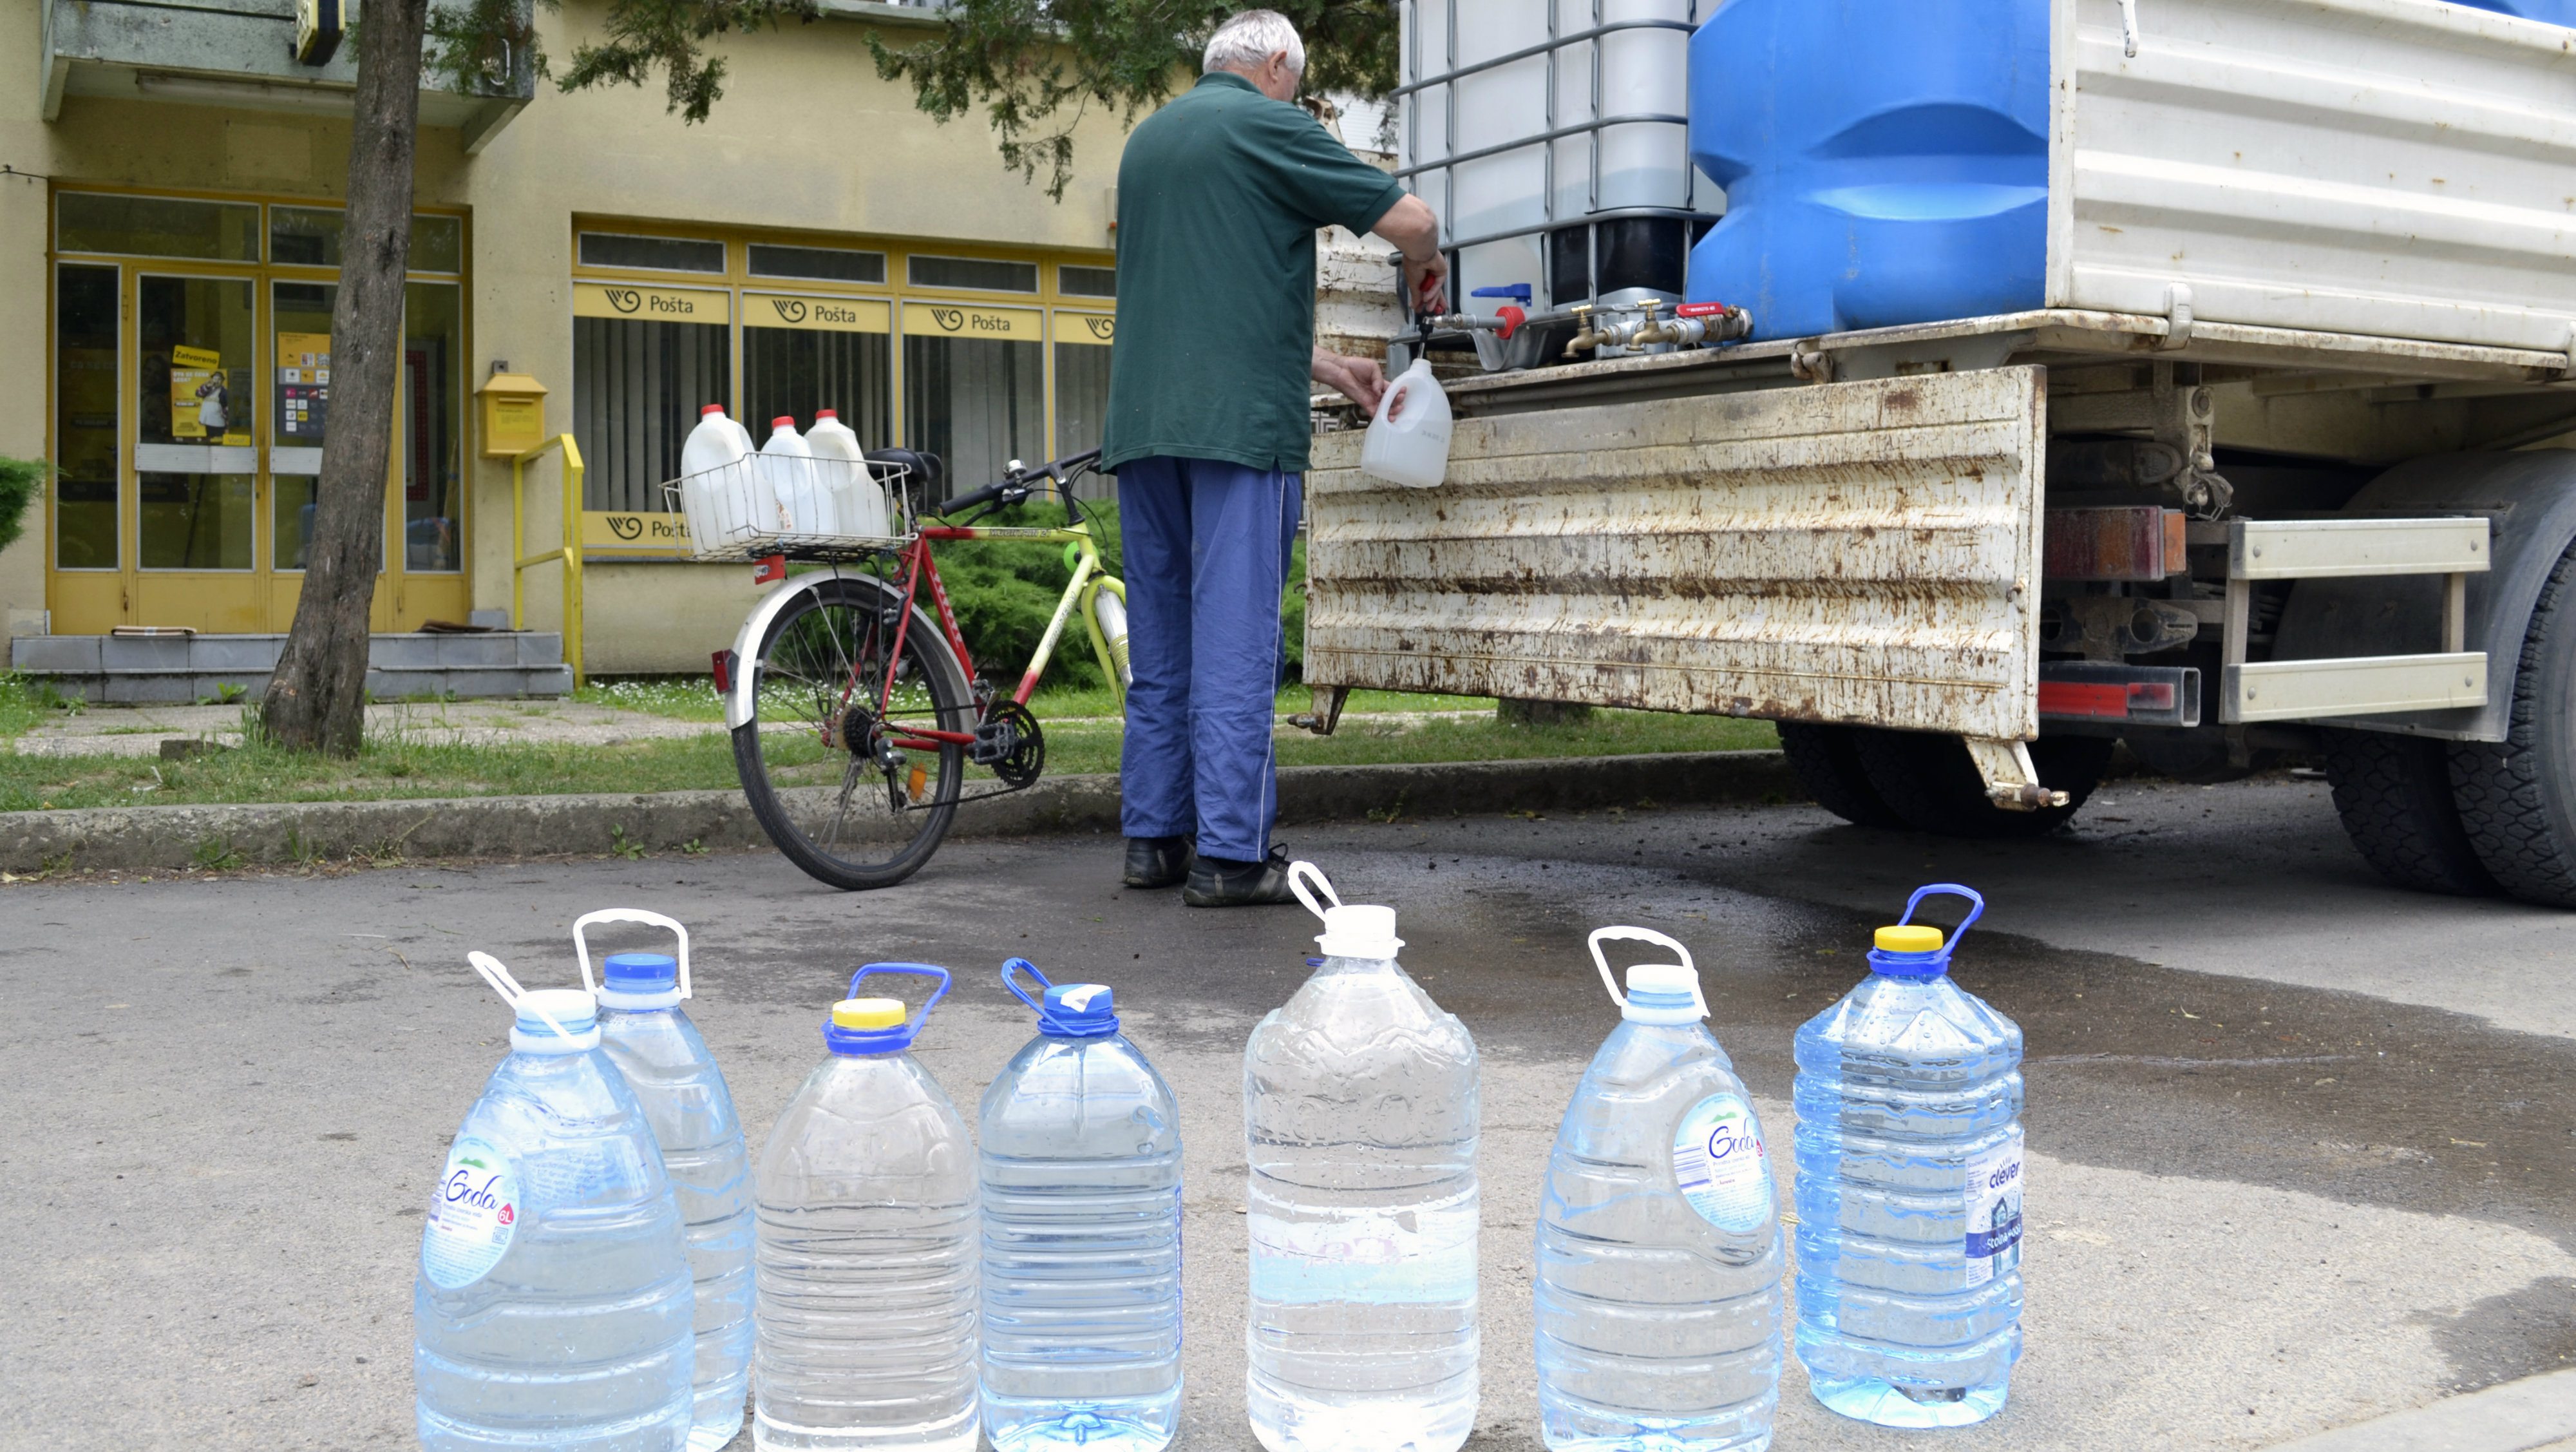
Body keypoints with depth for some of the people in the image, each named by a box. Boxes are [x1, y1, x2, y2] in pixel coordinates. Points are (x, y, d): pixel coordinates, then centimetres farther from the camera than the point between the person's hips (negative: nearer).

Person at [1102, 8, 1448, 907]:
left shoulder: (1149, 139, 21)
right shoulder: (1268, 125, -3)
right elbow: (1411, 220, -5)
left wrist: (1333, 372, 26)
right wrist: (1422, 272, 18)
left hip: (1142, 422, 7)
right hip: (1239, 421, -7)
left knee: (1161, 640, 12)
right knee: (1236, 639, -6)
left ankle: (1154, 838, 14)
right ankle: (1230, 855, -6)